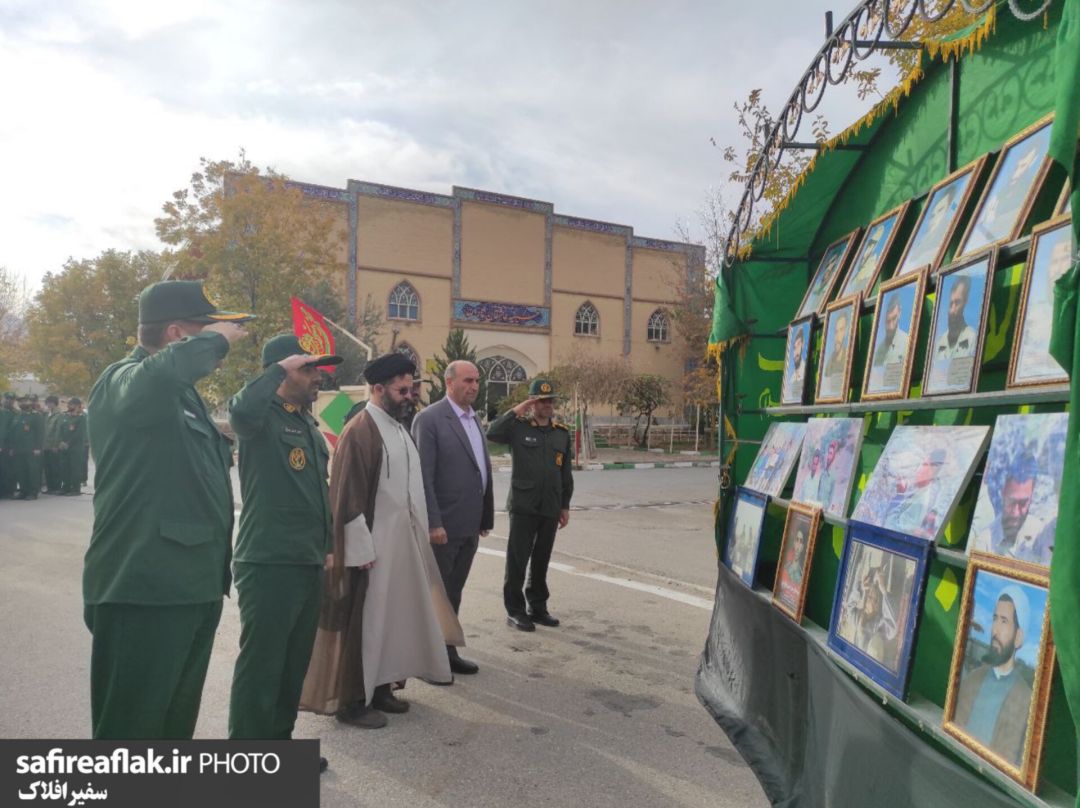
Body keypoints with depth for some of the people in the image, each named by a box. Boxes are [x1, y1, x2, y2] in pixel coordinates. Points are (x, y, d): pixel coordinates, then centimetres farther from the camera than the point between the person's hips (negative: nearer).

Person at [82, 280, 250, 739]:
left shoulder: (180, 392, 18)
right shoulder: (121, 382, -11)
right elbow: (159, 373, -38)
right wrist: (215, 339, -23)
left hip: (192, 587, 9)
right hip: (142, 589, -9)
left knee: (175, 722, 22)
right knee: (130, 726, 1)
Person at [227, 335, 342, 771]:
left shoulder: (309, 423, 16)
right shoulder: (263, 416, -10)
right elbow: (241, 410, -37)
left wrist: (326, 544, 22)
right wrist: (281, 367, -24)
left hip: (309, 563, 9)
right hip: (268, 563, -9)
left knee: (295, 663, 19)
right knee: (260, 664, 2)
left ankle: (279, 742, 35)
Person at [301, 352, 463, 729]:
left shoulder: (399, 428, 10)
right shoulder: (359, 432, -16)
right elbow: (347, 497, -18)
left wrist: (418, 534, 15)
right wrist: (362, 549, -19)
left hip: (404, 542, 9)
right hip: (373, 545, -9)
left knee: (392, 615, 16)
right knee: (364, 620, 2)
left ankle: (379, 687, 29)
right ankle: (351, 701, 15)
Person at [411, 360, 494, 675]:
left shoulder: (475, 419, 12)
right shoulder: (429, 419, -12)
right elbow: (424, 476, -16)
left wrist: (486, 516, 12)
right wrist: (433, 523, -19)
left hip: (470, 525, 7)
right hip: (443, 525, -7)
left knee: (454, 592, 17)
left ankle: (447, 651, 29)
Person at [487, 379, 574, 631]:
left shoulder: (562, 433, 9)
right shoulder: (519, 427, -4)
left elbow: (566, 473, 12)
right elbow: (492, 433, -25)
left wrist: (565, 506, 11)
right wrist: (516, 411, -21)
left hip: (550, 508, 4)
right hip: (523, 506, -4)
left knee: (541, 560, 13)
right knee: (517, 560, 3)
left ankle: (538, 607, 27)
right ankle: (515, 610, 16)